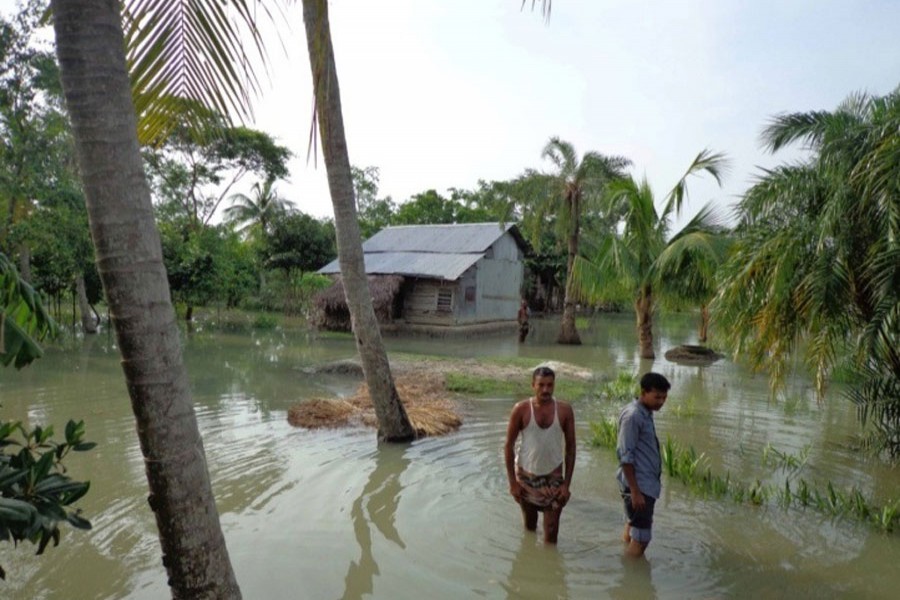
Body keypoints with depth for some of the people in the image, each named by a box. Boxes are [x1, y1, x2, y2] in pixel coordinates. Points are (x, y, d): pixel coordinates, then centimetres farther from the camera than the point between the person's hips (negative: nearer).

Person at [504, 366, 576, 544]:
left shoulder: (564, 410, -10)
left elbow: (570, 447, -3)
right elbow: (509, 446, -7)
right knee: (529, 528, 18)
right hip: (526, 476, 0)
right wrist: (512, 482, -8)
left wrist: (566, 483, -5)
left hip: (553, 478, 0)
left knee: (551, 534, 0)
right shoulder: (521, 409, -14)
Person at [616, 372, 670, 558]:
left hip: (647, 483, 9)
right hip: (638, 485, -9)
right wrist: (635, 491, -21)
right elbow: (625, 456, -21)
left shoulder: (646, 413, 10)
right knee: (640, 538, -4)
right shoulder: (632, 415, -19)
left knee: (632, 532, 16)